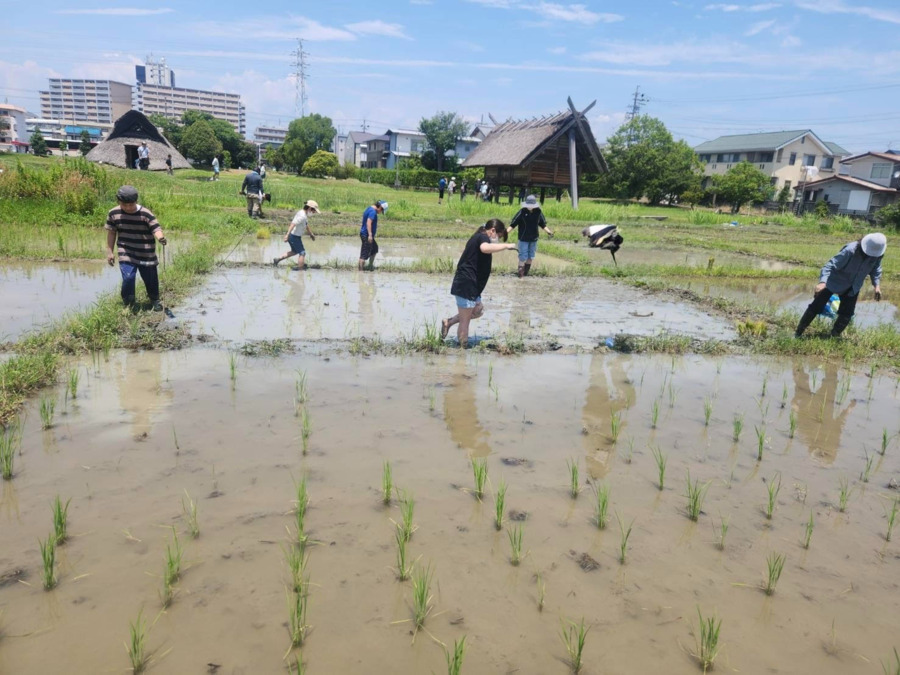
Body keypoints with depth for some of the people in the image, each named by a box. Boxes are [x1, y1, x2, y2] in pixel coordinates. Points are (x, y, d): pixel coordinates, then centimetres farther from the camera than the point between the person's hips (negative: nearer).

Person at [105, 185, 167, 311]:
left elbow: (156, 228, -22)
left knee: (151, 279, 10)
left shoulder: (145, 214, -14)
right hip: (126, 254, 1)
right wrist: (109, 252, 8)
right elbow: (111, 232, 6)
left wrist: (161, 238, -46)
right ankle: (128, 304, 7)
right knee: (128, 278, -14)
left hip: (146, 254, 0)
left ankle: (155, 301, 37)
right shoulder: (113, 214, -5)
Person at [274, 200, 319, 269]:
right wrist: (287, 235, -40)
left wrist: (311, 234, 38)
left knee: (294, 251, 26)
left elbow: (306, 225, 26)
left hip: (297, 236, 10)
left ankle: (277, 260, 32)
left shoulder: (305, 215, 9)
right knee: (302, 253, -5)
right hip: (294, 237, -10)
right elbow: (293, 224, -33)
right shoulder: (302, 216, -23)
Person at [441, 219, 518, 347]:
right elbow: (485, 248, -36)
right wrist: (506, 245, -27)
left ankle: (448, 323, 27)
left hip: (470, 285, 10)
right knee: (465, 320, -1)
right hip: (466, 285, -10)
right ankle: (462, 348, 9)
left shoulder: (478, 238, 22)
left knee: (478, 311, 25)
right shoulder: (482, 237, -11)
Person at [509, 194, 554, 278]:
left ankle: (526, 273, 29)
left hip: (534, 239, 4)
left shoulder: (538, 212, -5)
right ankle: (520, 274, 10)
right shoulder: (522, 212, -14)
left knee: (531, 257, 13)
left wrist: (548, 231, -1)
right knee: (523, 257, -2)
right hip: (523, 239, -4)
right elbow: (513, 224, -13)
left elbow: (542, 224, 7)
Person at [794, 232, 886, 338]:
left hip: (853, 287, 5)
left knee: (847, 313, 3)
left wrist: (877, 285, -8)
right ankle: (798, 332, 5)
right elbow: (831, 265, -33)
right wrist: (823, 282, -46)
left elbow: (875, 269, 5)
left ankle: (835, 336, 21)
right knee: (816, 306, -4)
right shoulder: (850, 250, -32)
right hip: (835, 282, -5)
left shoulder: (877, 254, -14)